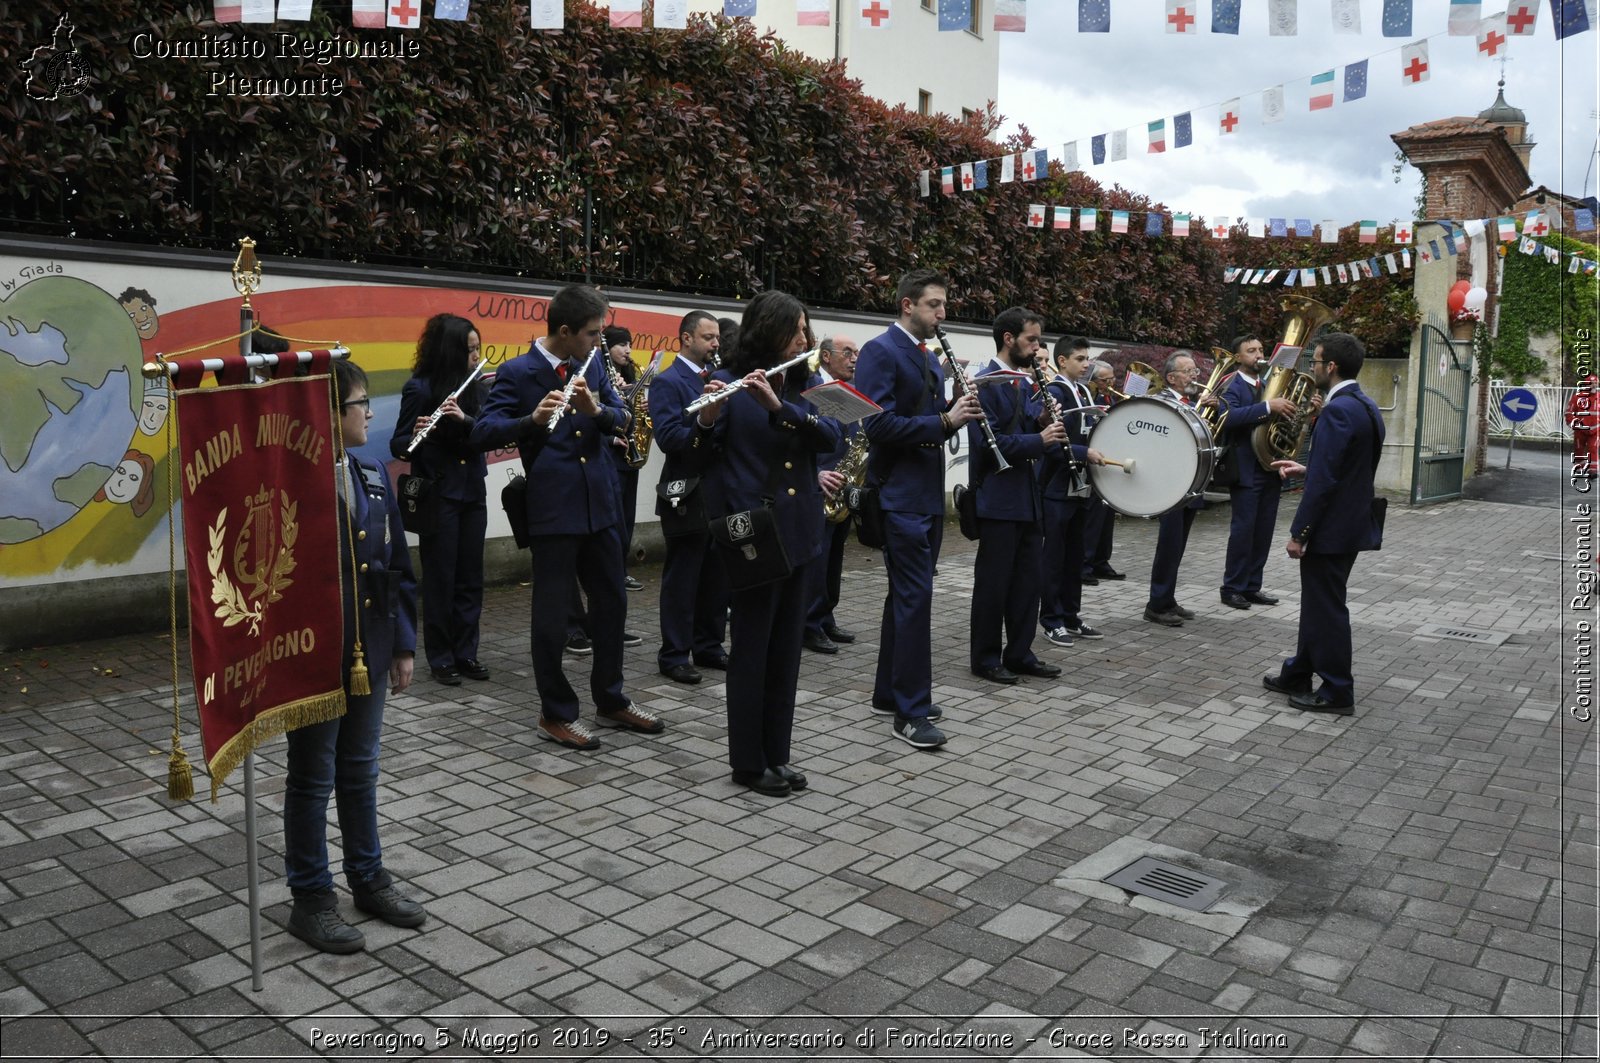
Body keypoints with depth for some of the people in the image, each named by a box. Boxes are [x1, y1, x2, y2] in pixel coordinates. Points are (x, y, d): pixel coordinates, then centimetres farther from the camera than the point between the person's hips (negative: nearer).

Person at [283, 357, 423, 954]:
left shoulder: (373, 479, 5)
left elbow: (398, 567, 9)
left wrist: (404, 645, 9)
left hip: (369, 652, 6)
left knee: (360, 769, 19)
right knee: (312, 778, 9)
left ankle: (368, 878, 34)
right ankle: (310, 900, 24)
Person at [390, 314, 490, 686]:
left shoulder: (477, 387, 5)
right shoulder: (420, 388, -9)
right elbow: (398, 446, -11)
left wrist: (465, 419, -21)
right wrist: (415, 436, -32)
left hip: (473, 492, 5)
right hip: (438, 495, -5)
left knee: (470, 576, 9)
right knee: (440, 577, 1)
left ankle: (466, 653, 18)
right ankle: (440, 658, 11)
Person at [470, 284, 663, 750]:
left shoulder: (593, 366, 9)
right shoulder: (517, 373, -8)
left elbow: (621, 419, 6)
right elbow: (483, 433, -15)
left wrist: (597, 409, -16)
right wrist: (533, 419, -31)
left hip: (601, 503, 6)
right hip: (552, 509, -6)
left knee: (611, 602, 14)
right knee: (552, 613, 2)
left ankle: (611, 700, 29)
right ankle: (556, 713, 17)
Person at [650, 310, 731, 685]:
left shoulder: (717, 378, 15)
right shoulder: (668, 382, -8)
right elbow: (668, 437, -19)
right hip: (687, 494, -7)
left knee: (716, 576, 13)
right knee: (681, 578, 0)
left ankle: (709, 647, 24)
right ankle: (674, 655, 9)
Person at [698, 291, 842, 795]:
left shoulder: (800, 388, 11)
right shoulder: (728, 385, -6)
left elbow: (831, 435, -7)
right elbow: (697, 448, -15)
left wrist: (778, 405, -21)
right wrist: (707, 418, -37)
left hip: (800, 533, 6)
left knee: (786, 649, 11)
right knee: (751, 649, 2)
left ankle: (776, 756, 22)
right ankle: (748, 762, 15)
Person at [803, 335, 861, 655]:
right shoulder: (805, 387, -8)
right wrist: (816, 473, -24)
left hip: (843, 490, 7)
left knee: (833, 560, 13)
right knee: (815, 560, -4)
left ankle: (826, 621, 23)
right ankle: (810, 627, 4)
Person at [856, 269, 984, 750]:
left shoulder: (930, 359, 17)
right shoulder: (879, 352, -11)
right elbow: (879, 424, -21)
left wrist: (956, 415, -1)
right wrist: (944, 421, -23)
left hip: (928, 494, 9)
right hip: (900, 494, -9)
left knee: (906, 595, 14)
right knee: (915, 596, -10)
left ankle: (889, 692, 25)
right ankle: (911, 711, -4)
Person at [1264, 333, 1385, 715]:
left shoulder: (1337, 411, -21)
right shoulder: (1366, 406, 10)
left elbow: (1324, 481, -23)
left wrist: (1298, 532, -19)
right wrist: (1305, 469, 15)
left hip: (1331, 529, -10)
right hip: (1353, 523, 10)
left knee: (1327, 609, 1)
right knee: (1318, 603, 19)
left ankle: (1337, 693, 11)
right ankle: (1298, 674, 31)